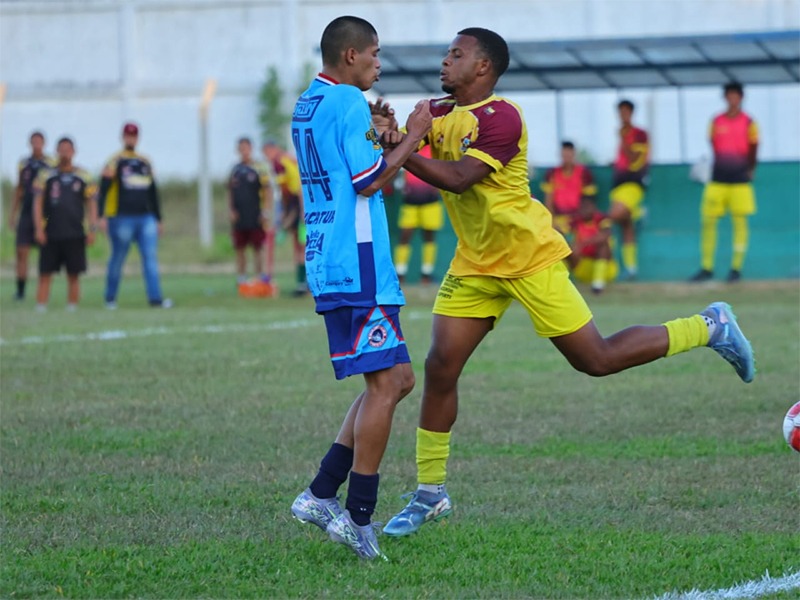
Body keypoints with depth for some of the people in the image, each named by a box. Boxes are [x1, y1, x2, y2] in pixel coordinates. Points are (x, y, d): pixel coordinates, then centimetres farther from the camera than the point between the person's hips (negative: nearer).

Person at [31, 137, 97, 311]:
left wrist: (92, 230, 1)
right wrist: (39, 229, -5)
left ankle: (72, 309, 8)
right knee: (45, 275, -3)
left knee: (73, 276, 2)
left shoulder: (83, 177, 7)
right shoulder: (46, 175, 5)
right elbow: (38, 203, 4)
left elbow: (91, 204, 10)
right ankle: (40, 309, -2)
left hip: (75, 236, 1)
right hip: (50, 235, -1)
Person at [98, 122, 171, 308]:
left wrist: (158, 219, 21)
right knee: (118, 259, 2)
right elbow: (103, 190, -8)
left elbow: (153, 193, 21)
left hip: (146, 218, 5)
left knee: (151, 257, -5)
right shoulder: (115, 162, -2)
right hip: (122, 219, -5)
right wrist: (101, 216, -18)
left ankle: (155, 298, -9)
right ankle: (110, 299, 14)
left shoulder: (145, 162, 15)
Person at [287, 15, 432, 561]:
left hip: (328, 264, 10)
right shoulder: (350, 103, -11)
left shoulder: (306, 106, 18)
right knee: (385, 382, -7)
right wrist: (413, 137, -6)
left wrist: (382, 142, 17)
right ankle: (357, 516, -8)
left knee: (396, 379, 13)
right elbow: (368, 183, -14)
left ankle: (321, 495, 8)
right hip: (357, 264, -10)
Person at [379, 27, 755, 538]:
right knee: (440, 368, -3)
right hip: (476, 266, 7)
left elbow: (458, 178, -29)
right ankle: (430, 494, 6)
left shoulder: (500, 118, -20)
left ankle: (709, 328, 17)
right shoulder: (441, 114, 7)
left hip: (530, 259, -7)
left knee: (596, 360, -2)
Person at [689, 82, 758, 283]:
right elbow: (714, 146, 11)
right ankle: (706, 268, 7)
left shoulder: (748, 123, -1)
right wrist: (722, 166, 8)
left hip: (740, 179, -3)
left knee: (739, 221, -2)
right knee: (707, 220, -1)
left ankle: (736, 268, 4)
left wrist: (748, 170, 6)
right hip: (718, 179, 3)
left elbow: (753, 149, 4)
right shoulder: (717, 122, 6)